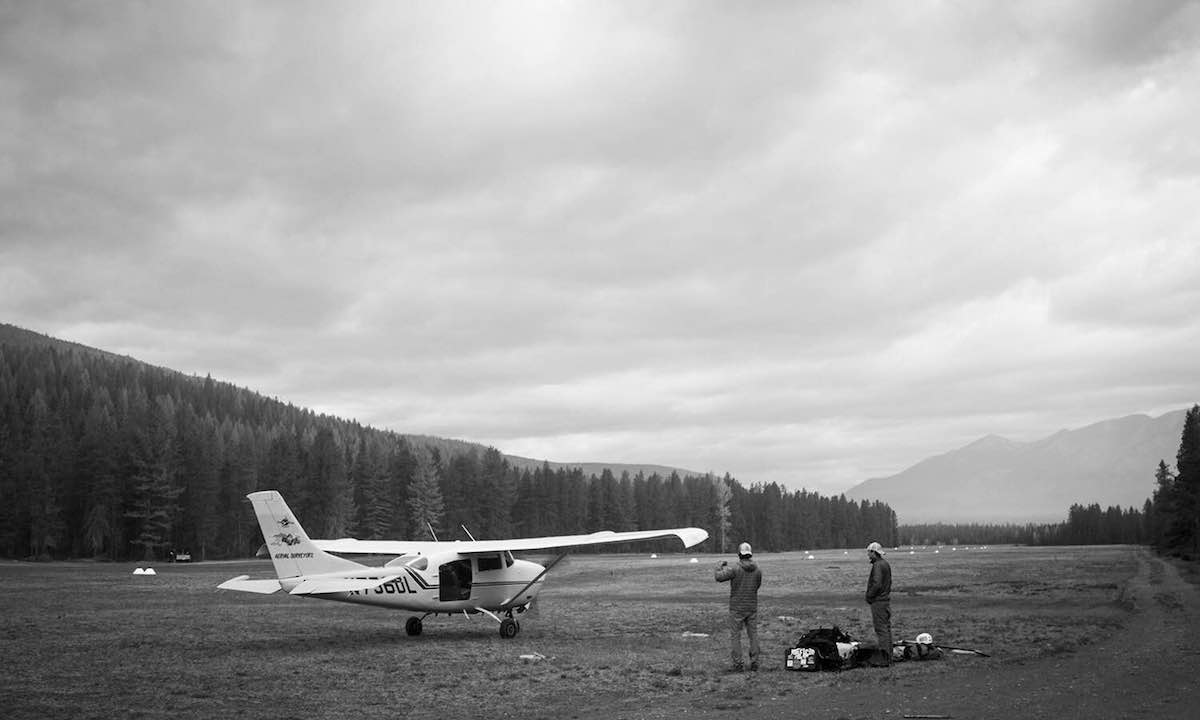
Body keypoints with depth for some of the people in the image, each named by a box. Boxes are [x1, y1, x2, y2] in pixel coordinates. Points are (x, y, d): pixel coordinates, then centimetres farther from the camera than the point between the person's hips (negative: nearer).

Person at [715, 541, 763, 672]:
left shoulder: (735, 569, -16)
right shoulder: (757, 570, -2)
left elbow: (719, 577, -20)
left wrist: (721, 566, 0)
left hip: (737, 608, -4)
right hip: (752, 607, 4)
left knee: (735, 636, 4)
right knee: (753, 635, 12)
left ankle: (738, 664, 2)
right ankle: (754, 663, 12)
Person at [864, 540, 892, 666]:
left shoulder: (877, 565, -17)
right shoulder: (886, 564, 13)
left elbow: (877, 584, -24)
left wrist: (869, 596, -12)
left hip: (878, 601, -10)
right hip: (886, 599, 10)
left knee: (881, 630, -7)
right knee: (887, 628, 13)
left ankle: (882, 659, -6)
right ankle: (888, 657, 20)